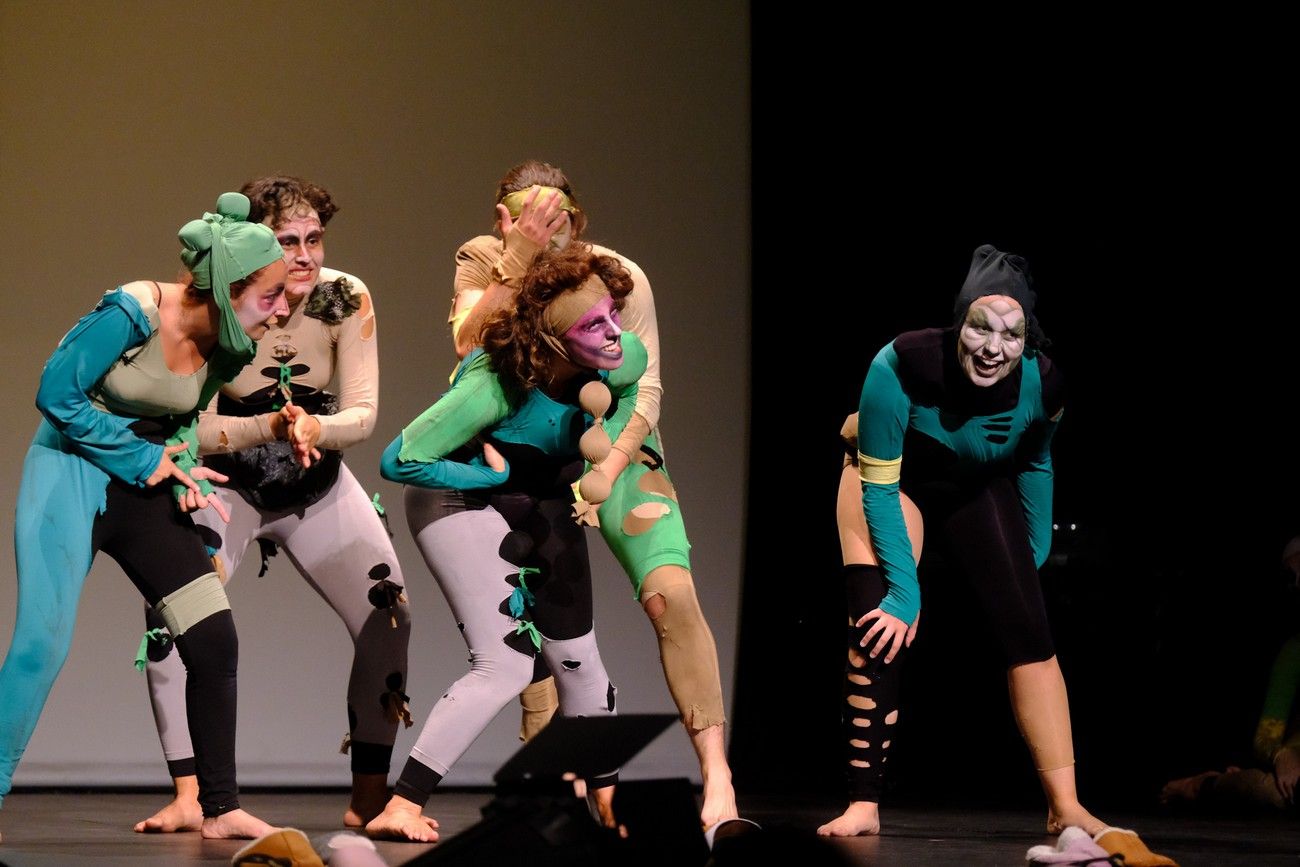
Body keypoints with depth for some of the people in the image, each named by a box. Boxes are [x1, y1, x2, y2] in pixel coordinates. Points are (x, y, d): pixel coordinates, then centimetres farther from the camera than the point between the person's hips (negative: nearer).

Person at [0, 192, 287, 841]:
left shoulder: (225, 348, -2)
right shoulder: (133, 314, -23)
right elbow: (55, 394, -18)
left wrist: (184, 473, -5)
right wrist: (143, 458, -15)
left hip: (144, 492, 6)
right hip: (70, 476, -6)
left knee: (215, 642, -2)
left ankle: (220, 809, 6)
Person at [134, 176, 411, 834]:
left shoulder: (345, 299, -16)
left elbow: (363, 413, -17)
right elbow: (195, 428, -24)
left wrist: (315, 428, -39)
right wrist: (274, 426, -40)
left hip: (319, 485, 3)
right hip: (227, 484, -3)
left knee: (389, 619, -6)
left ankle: (369, 796, 8)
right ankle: (188, 798, -12)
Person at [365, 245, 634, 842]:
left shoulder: (623, 359, -17)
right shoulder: (495, 384, -35)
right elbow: (398, 460, -30)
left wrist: (606, 440, -4)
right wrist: (495, 475, -23)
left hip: (545, 504, 7)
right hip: (463, 501, -7)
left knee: (577, 658, 12)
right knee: (505, 663, -18)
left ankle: (609, 803, 30)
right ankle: (400, 809, -18)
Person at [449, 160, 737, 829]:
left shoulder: (619, 277, -13)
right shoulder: (482, 262, -9)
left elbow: (642, 393, -14)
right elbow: (471, 348, -27)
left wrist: (602, 477, -28)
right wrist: (517, 258, -36)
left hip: (616, 451, -1)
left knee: (670, 594, -21)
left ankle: (716, 774, -23)